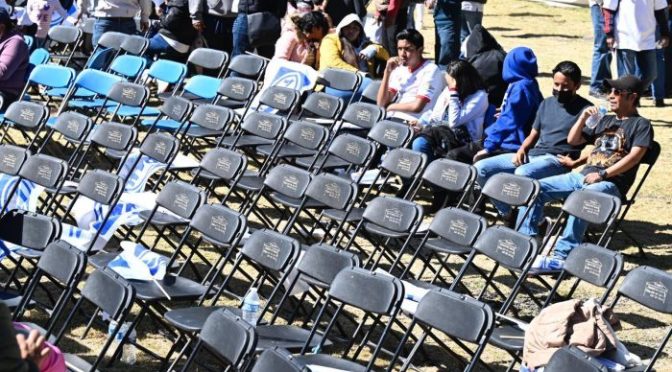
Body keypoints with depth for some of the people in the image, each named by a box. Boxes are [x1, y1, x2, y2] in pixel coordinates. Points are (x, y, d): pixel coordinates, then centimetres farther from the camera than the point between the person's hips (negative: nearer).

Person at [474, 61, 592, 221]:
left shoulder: (585, 109, 1)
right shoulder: (546, 103, 22)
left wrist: (575, 162, -18)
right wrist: (522, 150, 4)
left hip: (557, 160, -7)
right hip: (532, 154, 8)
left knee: (523, 173, -39)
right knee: (481, 168, -7)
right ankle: (507, 215, -2)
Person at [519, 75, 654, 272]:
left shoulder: (641, 124, 5)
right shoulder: (606, 120, 27)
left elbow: (635, 155, -11)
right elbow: (572, 140, 28)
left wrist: (602, 174, -18)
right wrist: (583, 118, 10)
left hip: (610, 183, -8)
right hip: (582, 176, 8)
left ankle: (561, 257, -41)